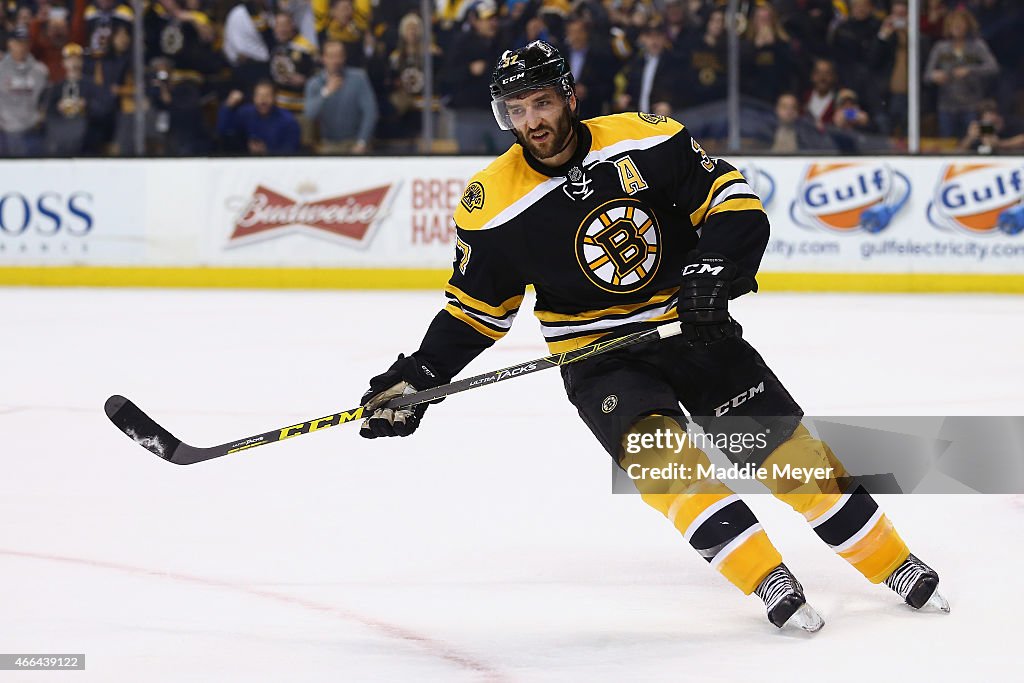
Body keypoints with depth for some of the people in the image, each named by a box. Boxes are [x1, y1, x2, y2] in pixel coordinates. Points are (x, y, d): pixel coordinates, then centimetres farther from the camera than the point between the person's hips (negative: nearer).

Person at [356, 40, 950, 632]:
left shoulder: (647, 142, -11)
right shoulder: (494, 205, -9)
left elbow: (735, 203, -7)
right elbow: (477, 306, 2)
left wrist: (712, 271, -24)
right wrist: (418, 378, -8)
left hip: (693, 329, 1)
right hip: (600, 362, -1)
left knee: (785, 443, -2)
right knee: (662, 453, -27)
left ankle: (895, 565, 12)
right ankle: (769, 581, -24)